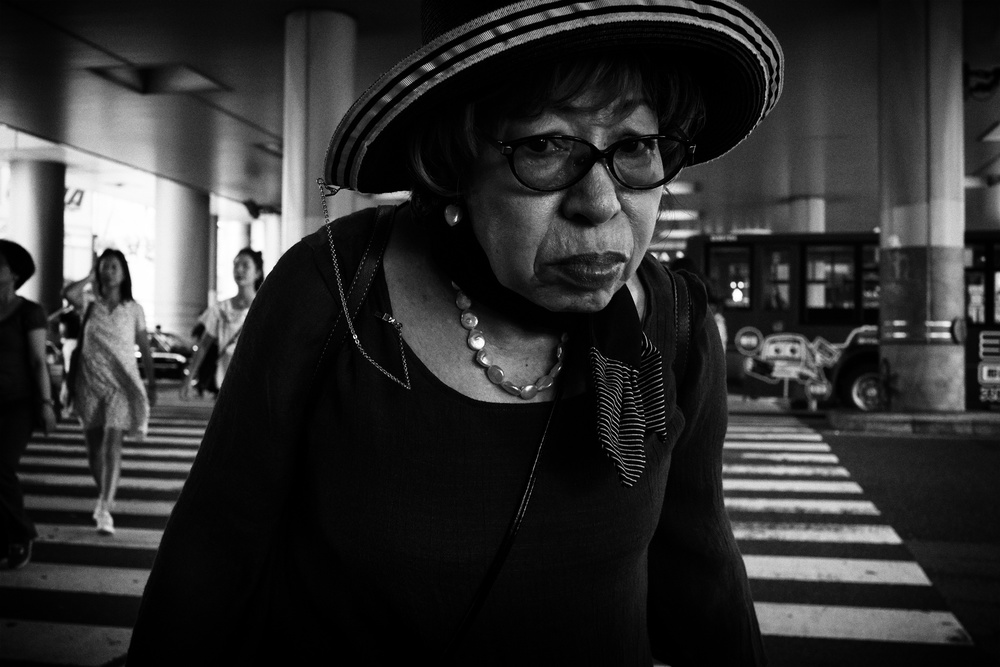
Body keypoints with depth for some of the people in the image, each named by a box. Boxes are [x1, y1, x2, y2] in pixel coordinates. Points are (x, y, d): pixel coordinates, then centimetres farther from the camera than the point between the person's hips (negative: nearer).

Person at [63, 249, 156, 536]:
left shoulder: (134, 309, 4)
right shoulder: (89, 303, 4)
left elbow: (144, 348, 7)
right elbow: (68, 293, -18)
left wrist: (152, 383, 5)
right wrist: (91, 278, -3)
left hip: (121, 384, -2)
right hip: (90, 383, 2)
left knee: (112, 447, -13)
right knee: (94, 449, 11)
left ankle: (104, 509, -15)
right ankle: (105, 494, 33)